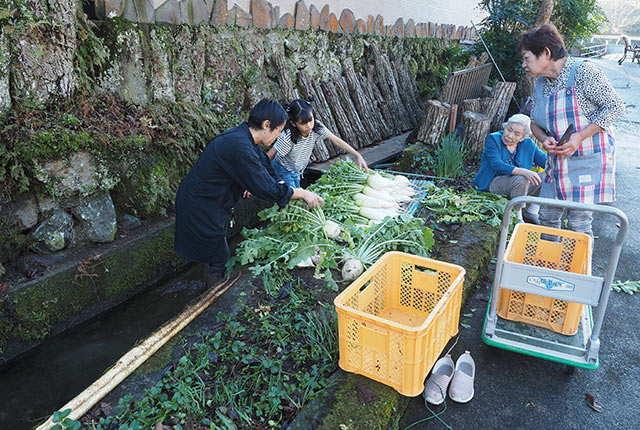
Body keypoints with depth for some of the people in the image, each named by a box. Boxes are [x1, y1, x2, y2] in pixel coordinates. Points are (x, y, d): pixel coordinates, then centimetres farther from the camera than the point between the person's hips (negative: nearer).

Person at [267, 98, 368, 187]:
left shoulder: (317, 127, -19)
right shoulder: (287, 137, -33)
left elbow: (336, 140, -16)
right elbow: (268, 156, -27)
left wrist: (358, 156, -21)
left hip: (296, 173, 6)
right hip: (283, 173, -6)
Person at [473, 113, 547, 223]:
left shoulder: (528, 144, 5)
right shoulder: (493, 139, -10)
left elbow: (545, 160, 5)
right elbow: (496, 165, -24)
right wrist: (523, 172, -36)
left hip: (522, 185, 6)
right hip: (493, 183, -6)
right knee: (520, 179, -32)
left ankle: (531, 212, 0)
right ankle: (517, 217, -18)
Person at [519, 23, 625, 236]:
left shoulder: (583, 71, -14)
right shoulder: (540, 84, 6)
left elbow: (615, 107, -13)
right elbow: (535, 122, 15)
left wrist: (580, 136, -22)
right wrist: (544, 139, -7)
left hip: (589, 159, -6)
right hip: (558, 159, 7)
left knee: (579, 222, -5)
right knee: (547, 216, 9)